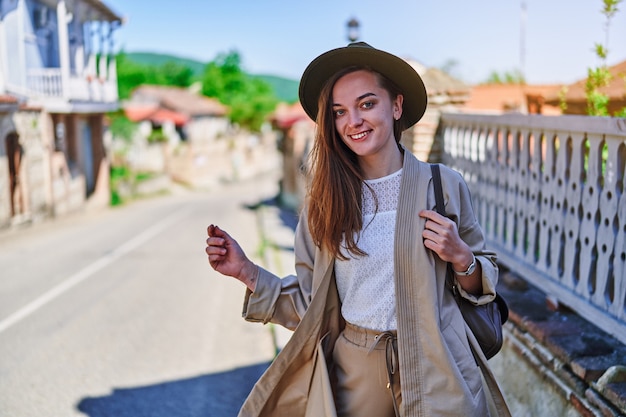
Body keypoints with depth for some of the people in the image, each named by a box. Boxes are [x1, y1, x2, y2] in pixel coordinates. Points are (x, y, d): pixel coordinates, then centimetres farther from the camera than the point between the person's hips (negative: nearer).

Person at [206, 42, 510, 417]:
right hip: (352, 374, 2)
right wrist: (247, 271, -9)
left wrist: (461, 257, -16)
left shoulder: (443, 185, -6)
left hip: (434, 371, -1)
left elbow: (485, 283, 4)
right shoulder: (325, 200, -2)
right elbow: (309, 304, 2)